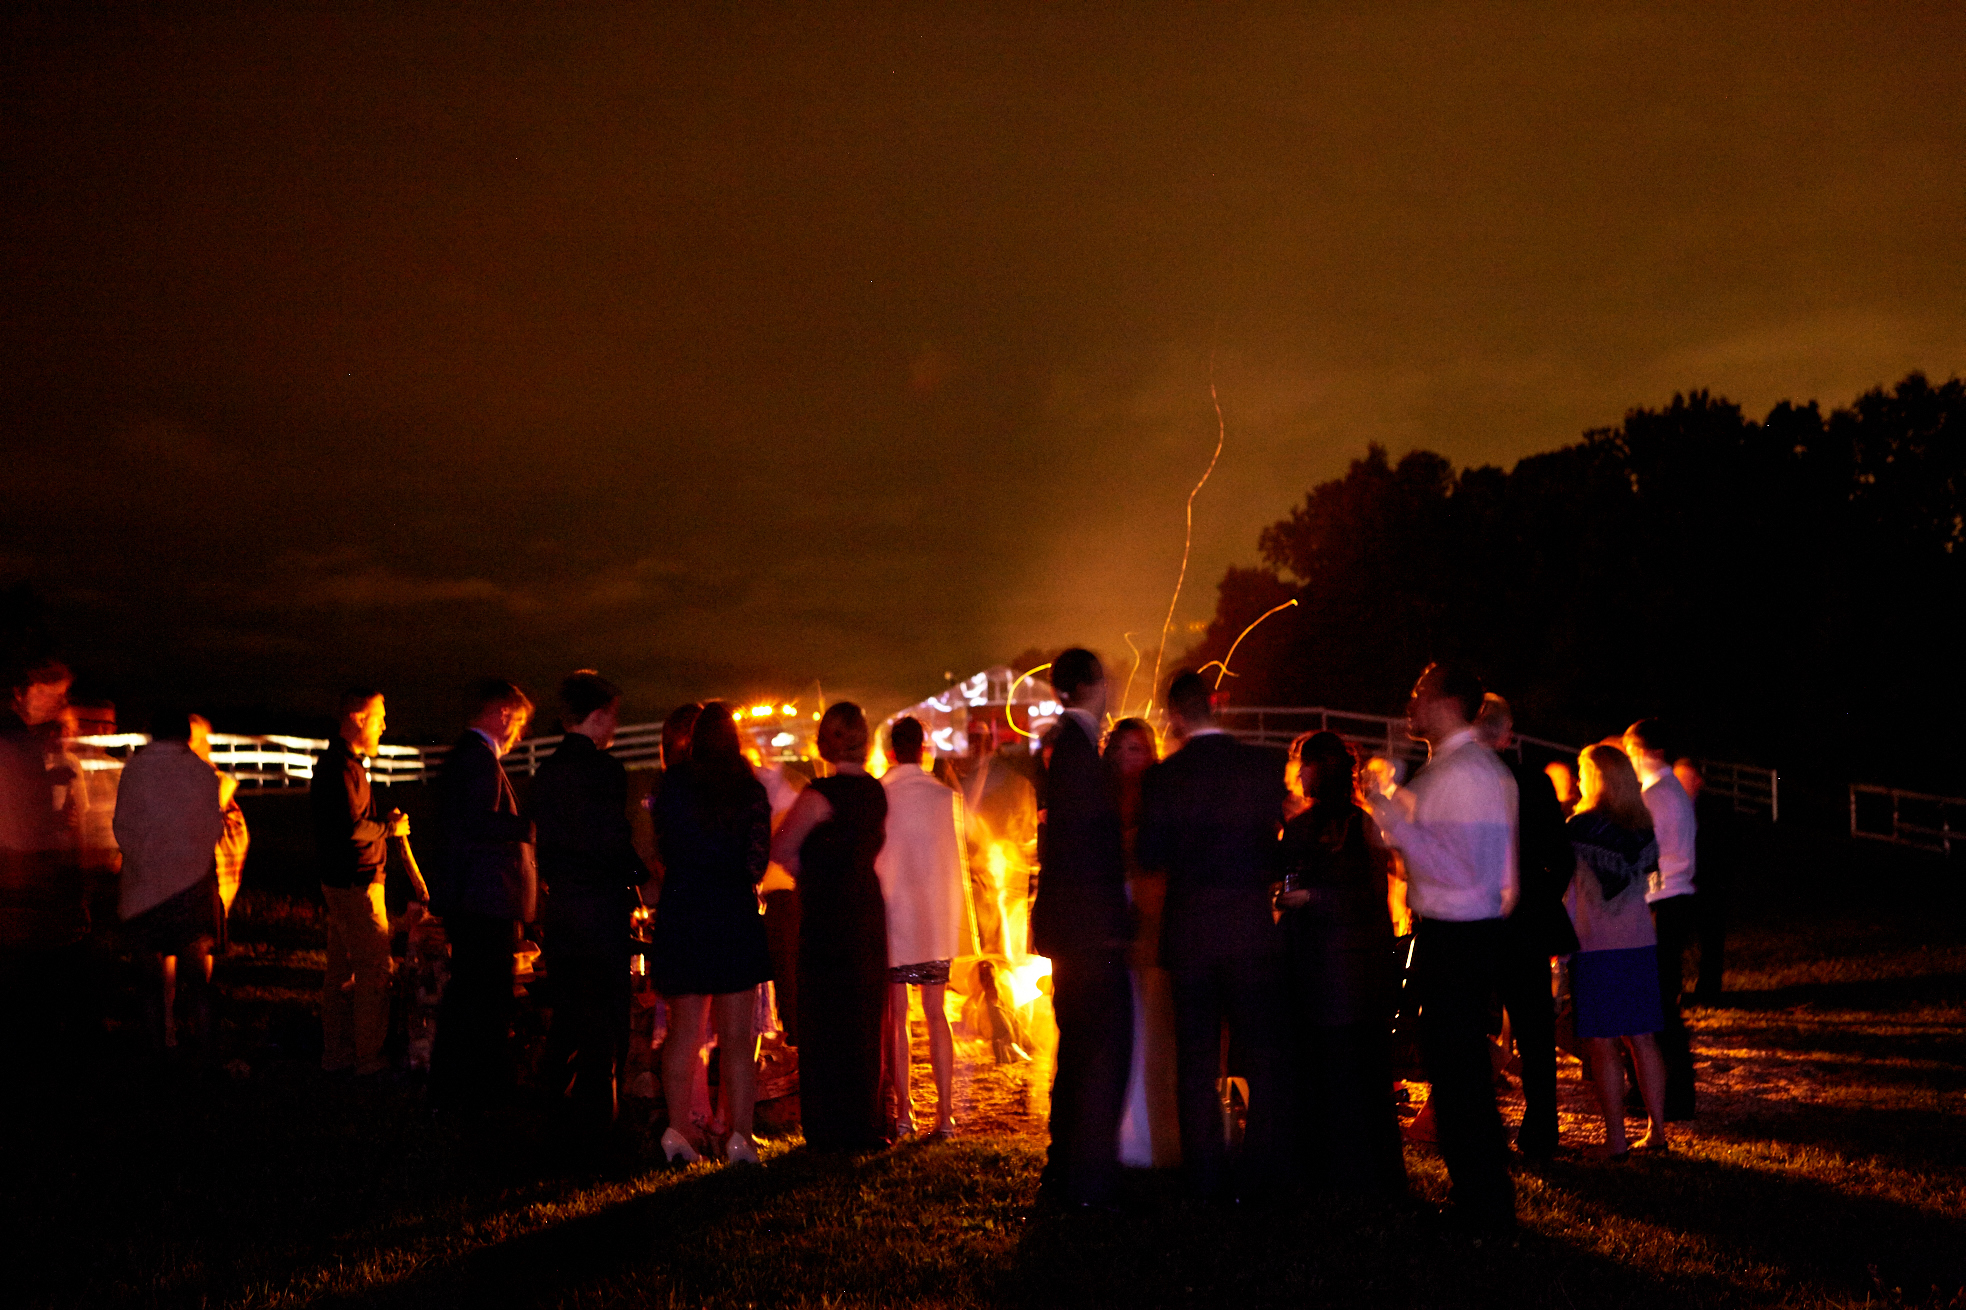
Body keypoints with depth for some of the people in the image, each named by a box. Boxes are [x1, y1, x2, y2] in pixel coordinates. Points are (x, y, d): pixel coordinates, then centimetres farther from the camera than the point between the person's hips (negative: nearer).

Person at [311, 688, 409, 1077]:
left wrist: (384, 824, 9)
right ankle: (369, 1057, -1)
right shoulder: (343, 767, -17)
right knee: (374, 970, -6)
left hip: (340, 881, 11)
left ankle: (336, 1053, 22)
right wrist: (389, 828, -11)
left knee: (341, 969, 15)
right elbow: (350, 828, -25)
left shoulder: (337, 763, 16)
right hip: (357, 883, -11)